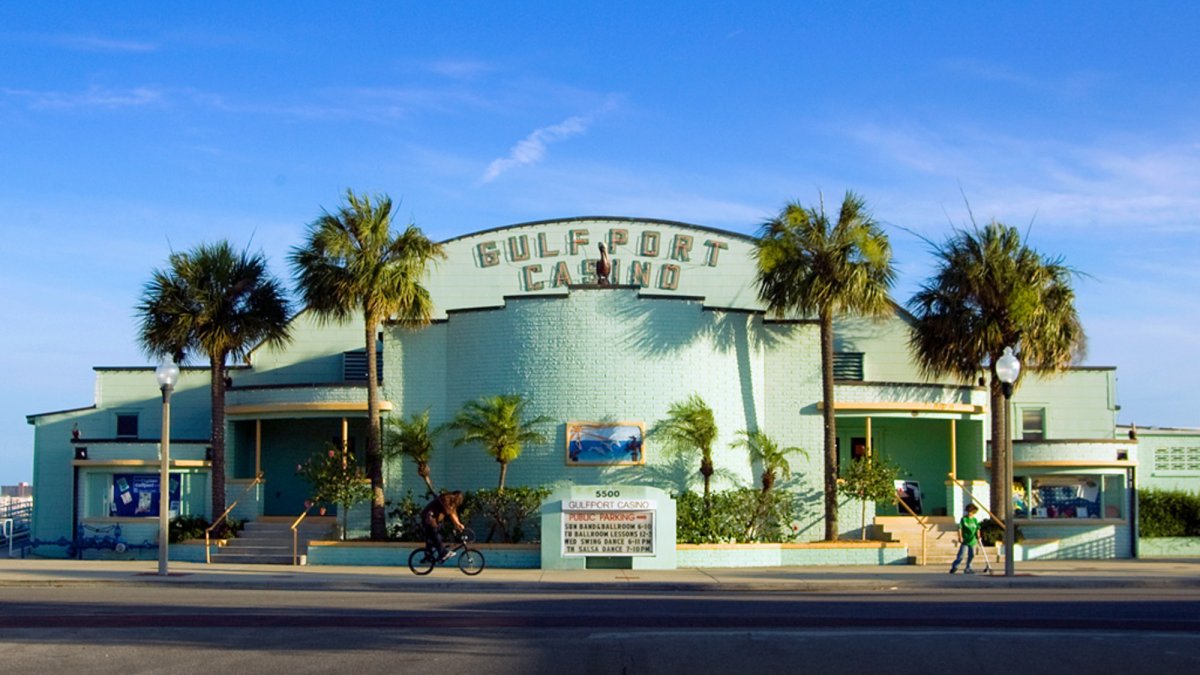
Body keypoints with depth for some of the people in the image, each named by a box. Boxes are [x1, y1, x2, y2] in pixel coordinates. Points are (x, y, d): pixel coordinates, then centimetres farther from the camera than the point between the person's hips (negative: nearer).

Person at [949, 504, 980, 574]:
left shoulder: (975, 520, 7)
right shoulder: (964, 519, -2)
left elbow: (977, 529, 6)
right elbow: (960, 528, -4)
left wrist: (978, 537, -7)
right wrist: (960, 537, -14)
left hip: (972, 541, 4)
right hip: (965, 541, -4)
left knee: (971, 555, 6)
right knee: (961, 555, -8)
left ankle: (967, 569, 17)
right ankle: (954, 566, 8)